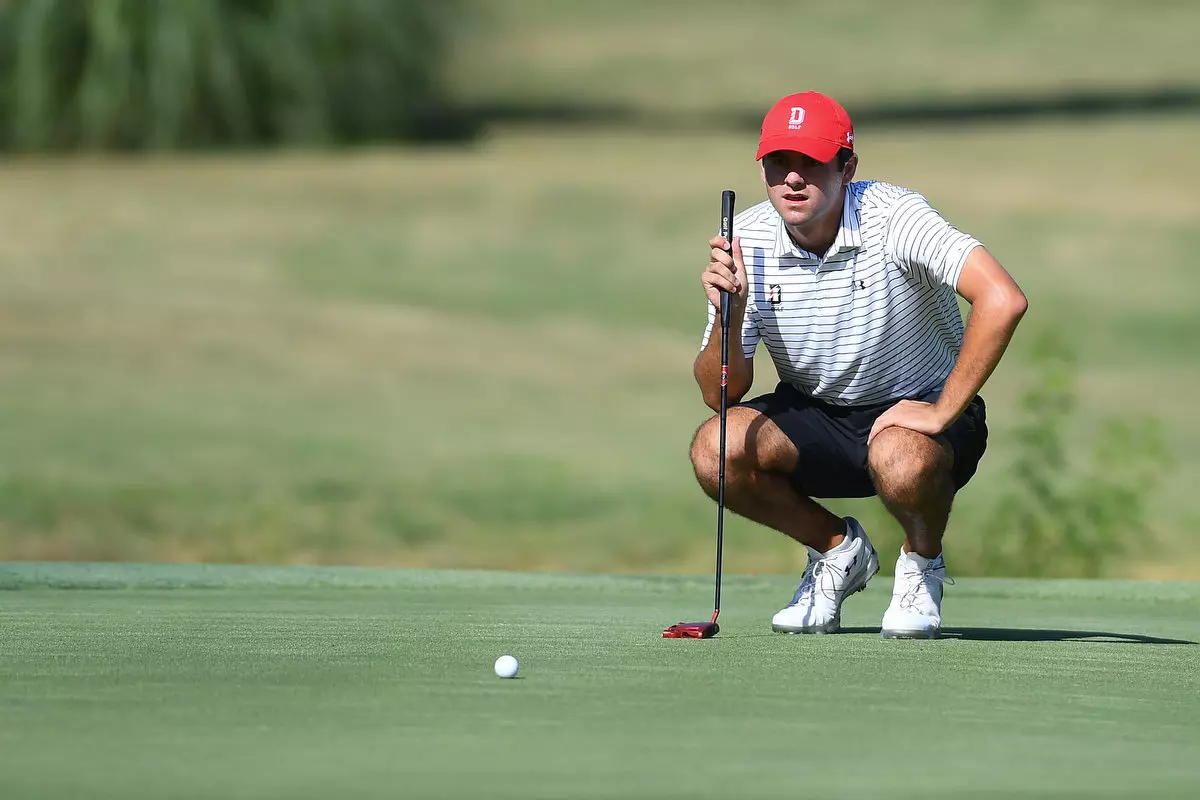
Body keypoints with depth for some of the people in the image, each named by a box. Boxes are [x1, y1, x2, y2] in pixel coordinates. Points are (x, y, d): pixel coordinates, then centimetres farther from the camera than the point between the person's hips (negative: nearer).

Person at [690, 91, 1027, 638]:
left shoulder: (892, 217, -23)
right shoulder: (745, 242, -10)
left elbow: (1003, 299, -36)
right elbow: (720, 393, -8)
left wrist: (943, 412, -32)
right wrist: (729, 315, -29)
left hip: (920, 413, -4)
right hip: (814, 418, 4)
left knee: (898, 460, -39)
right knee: (714, 448, -23)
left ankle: (922, 562, -1)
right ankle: (837, 549, 5)